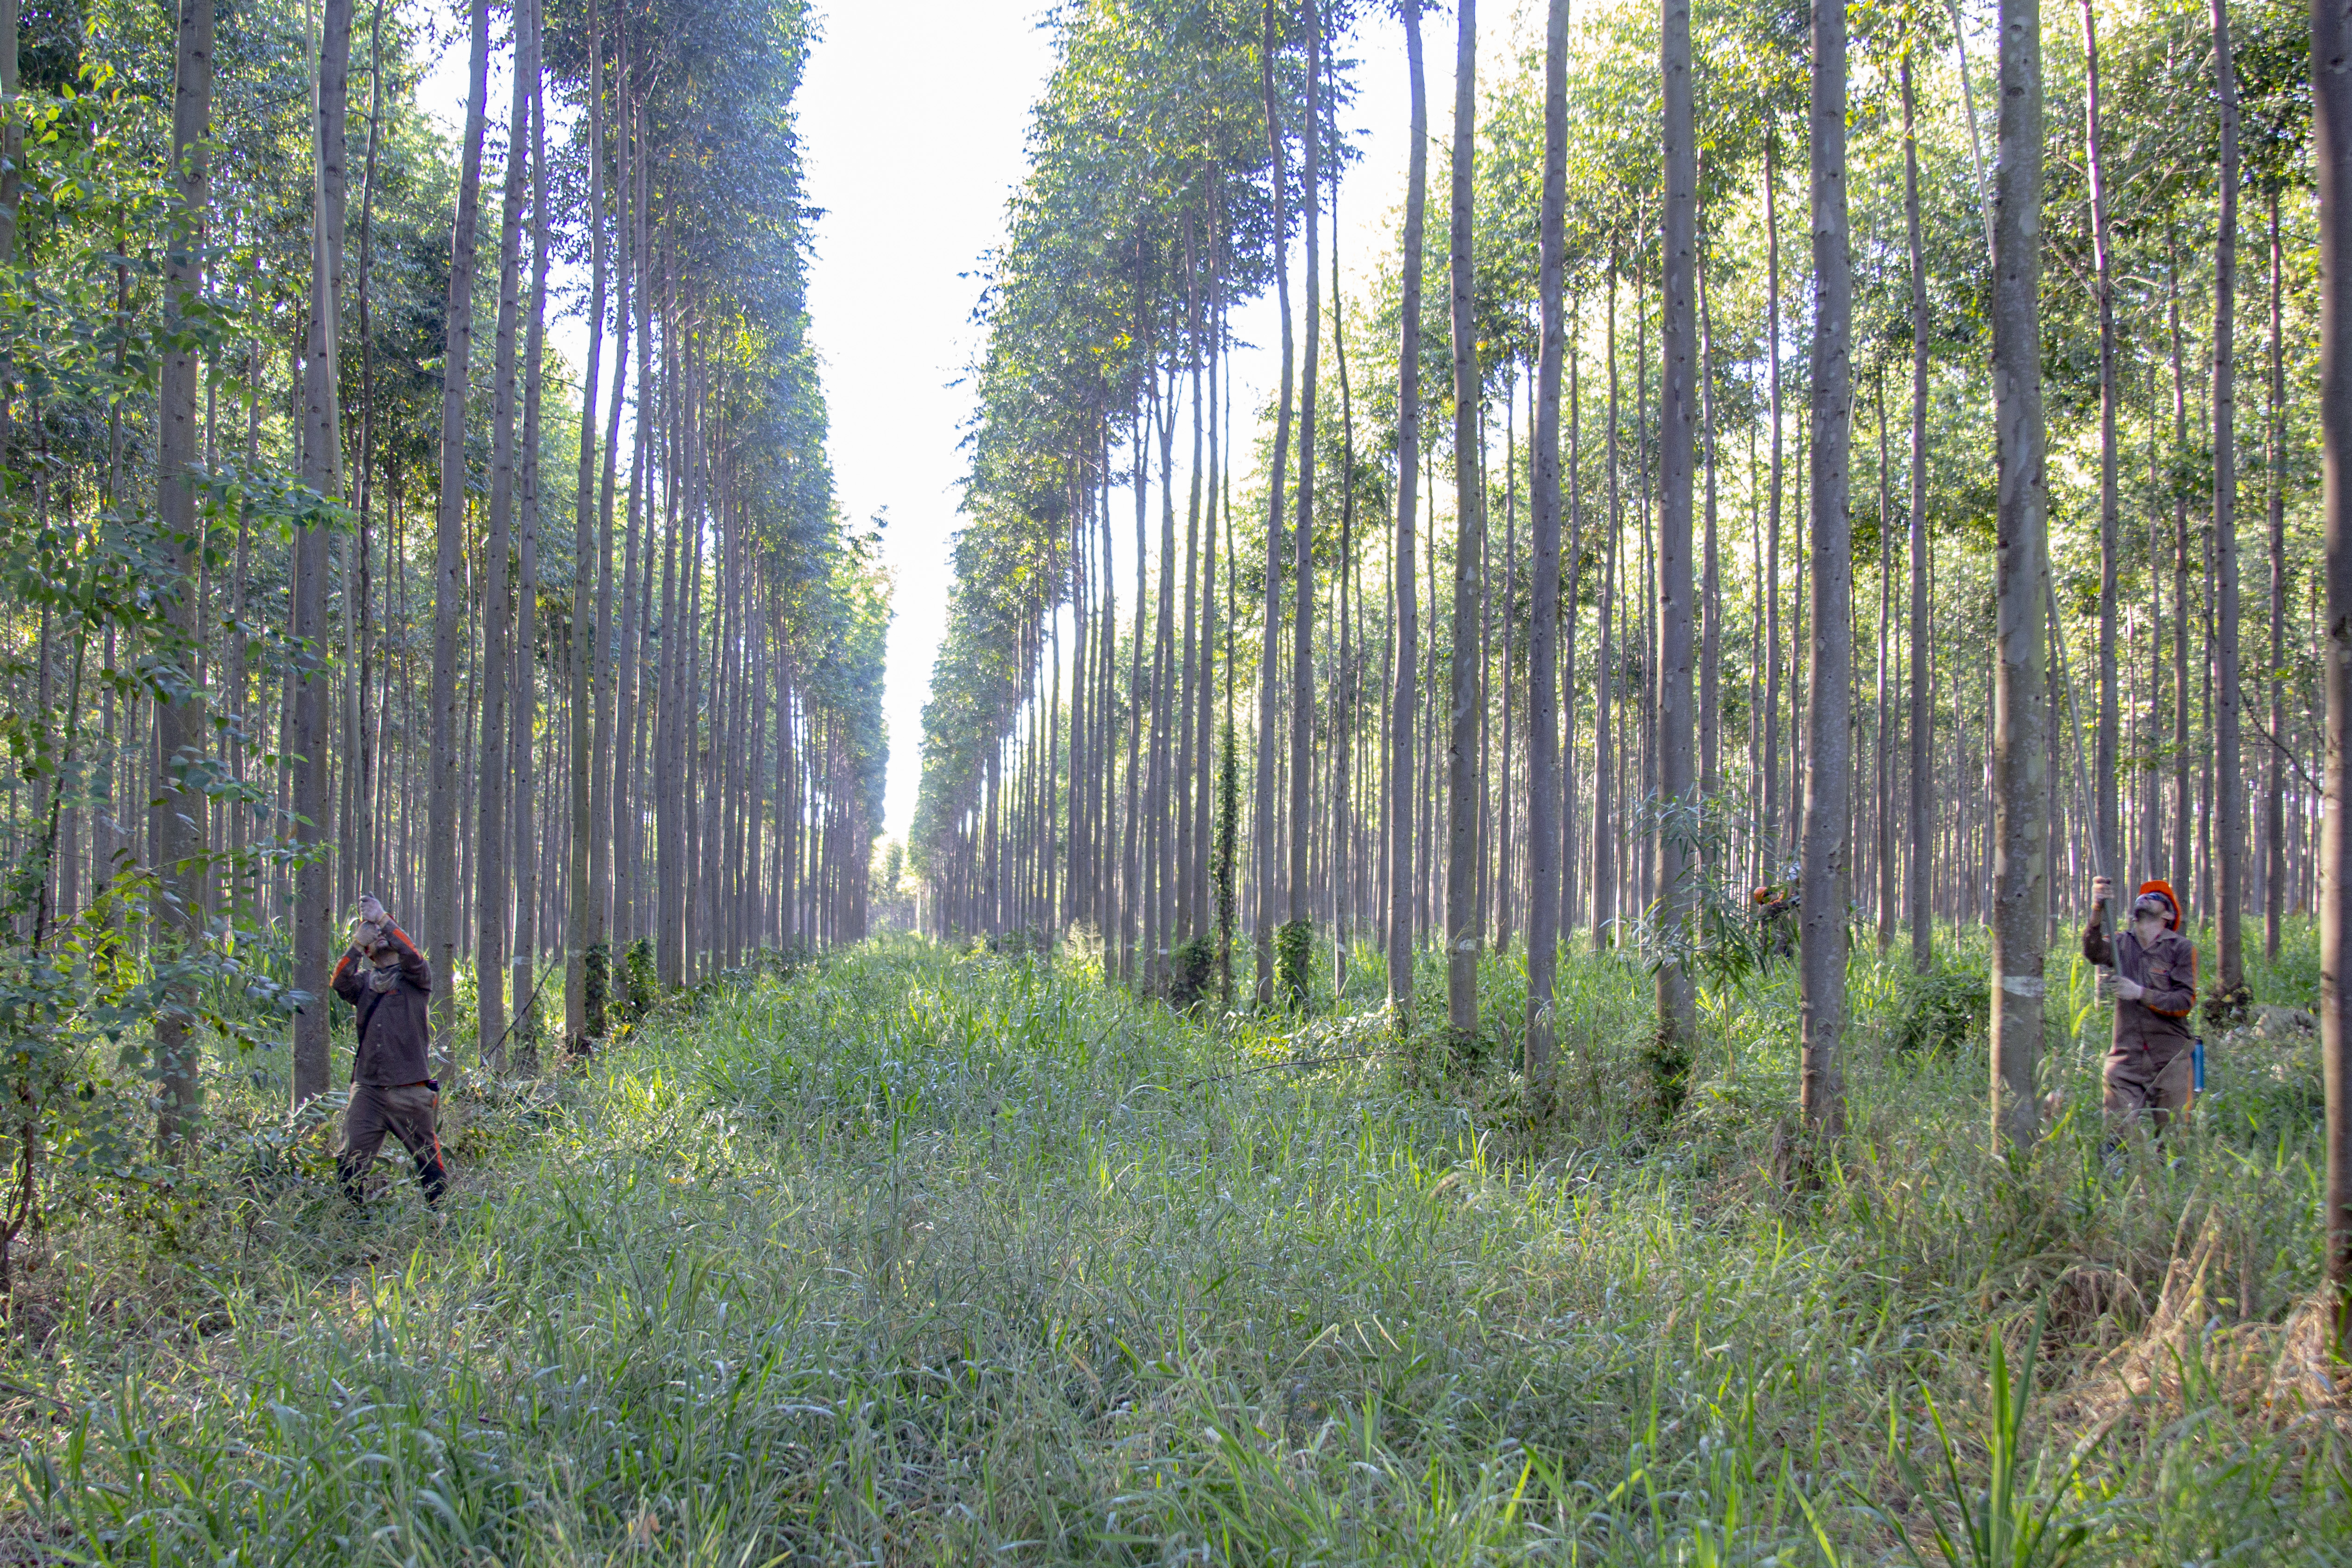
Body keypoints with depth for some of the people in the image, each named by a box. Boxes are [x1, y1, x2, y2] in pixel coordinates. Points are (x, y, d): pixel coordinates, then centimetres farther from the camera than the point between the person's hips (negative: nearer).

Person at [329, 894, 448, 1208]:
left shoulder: (416, 978, 7)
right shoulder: (364, 982, 16)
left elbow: (414, 958, -15)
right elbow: (341, 983, -6)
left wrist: (383, 920, -17)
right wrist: (359, 941, -16)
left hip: (411, 1089, -3)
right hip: (367, 1087, 3)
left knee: (429, 1160, 4)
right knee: (349, 1161, -2)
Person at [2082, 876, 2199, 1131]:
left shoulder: (2182, 949, 1)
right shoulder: (2121, 944, 8)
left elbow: (2185, 1001, -6)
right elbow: (2094, 953, -15)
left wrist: (2141, 994, -16)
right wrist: (2097, 910, -29)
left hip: (2170, 1060, -2)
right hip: (2126, 1059, 2)